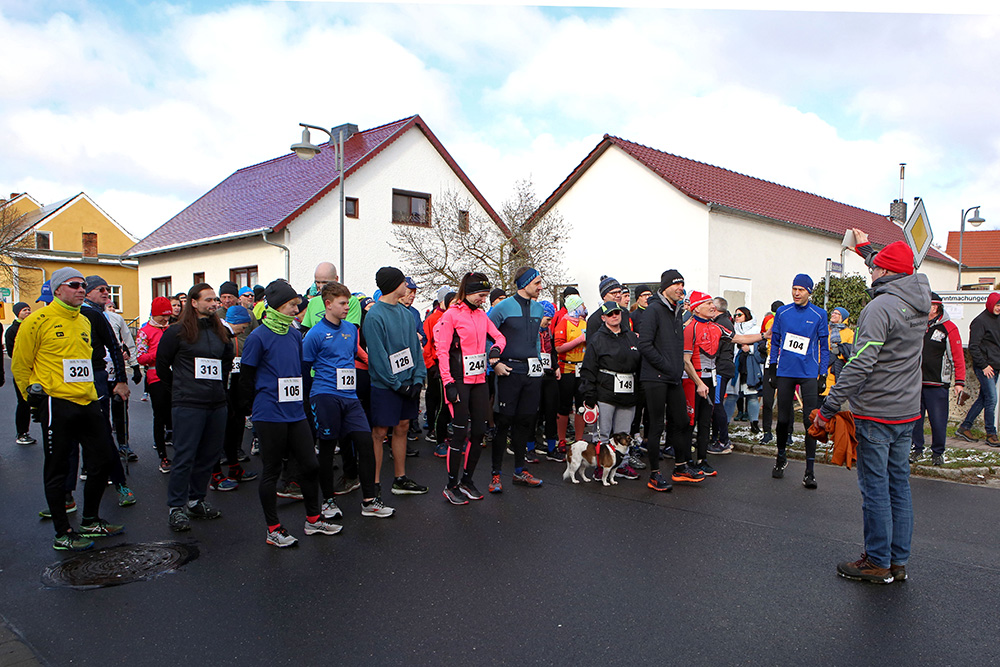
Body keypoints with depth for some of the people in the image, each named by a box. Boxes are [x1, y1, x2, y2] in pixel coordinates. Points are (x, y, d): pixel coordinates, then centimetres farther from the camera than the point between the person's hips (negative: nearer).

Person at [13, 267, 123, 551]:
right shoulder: (38, 321, -7)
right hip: (57, 405, -7)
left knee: (101, 461, 11)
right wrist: (35, 396, 2)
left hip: (88, 402, 7)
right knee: (58, 471, 4)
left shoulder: (85, 322, 15)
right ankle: (63, 534, 15)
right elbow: (20, 365, -2)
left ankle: (90, 522, 28)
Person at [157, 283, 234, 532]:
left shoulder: (222, 331, 12)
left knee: (209, 455, 10)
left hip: (217, 403, 6)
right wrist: (181, 387, 8)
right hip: (188, 405, -5)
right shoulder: (178, 331, -3)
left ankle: (196, 500, 23)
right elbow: (162, 365, 4)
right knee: (184, 456, -4)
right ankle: (176, 507, 6)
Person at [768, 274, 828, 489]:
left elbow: (824, 347, 4)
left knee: (810, 420, -6)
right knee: (783, 419, 8)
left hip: (809, 374, -2)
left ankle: (810, 471, 0)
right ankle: (781, 459, 29)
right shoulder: (782, 312, 5)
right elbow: (775, 342, 11)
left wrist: (823, 375, -1)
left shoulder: (819, 315, 0)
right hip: (785, 373, 2)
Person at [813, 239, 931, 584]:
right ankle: (898, 561, 22)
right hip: (908, 413, 8)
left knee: (875, 488, 1)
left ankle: (878, 562, 10)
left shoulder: (880, 307, -19)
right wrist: (865, 248, 42)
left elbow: (860, 364, -24)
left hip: (876, 414, -8)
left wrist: (829, 406, -20)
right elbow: (900, 275, 30)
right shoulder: (920, 303, 7)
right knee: (899, 486, 13)